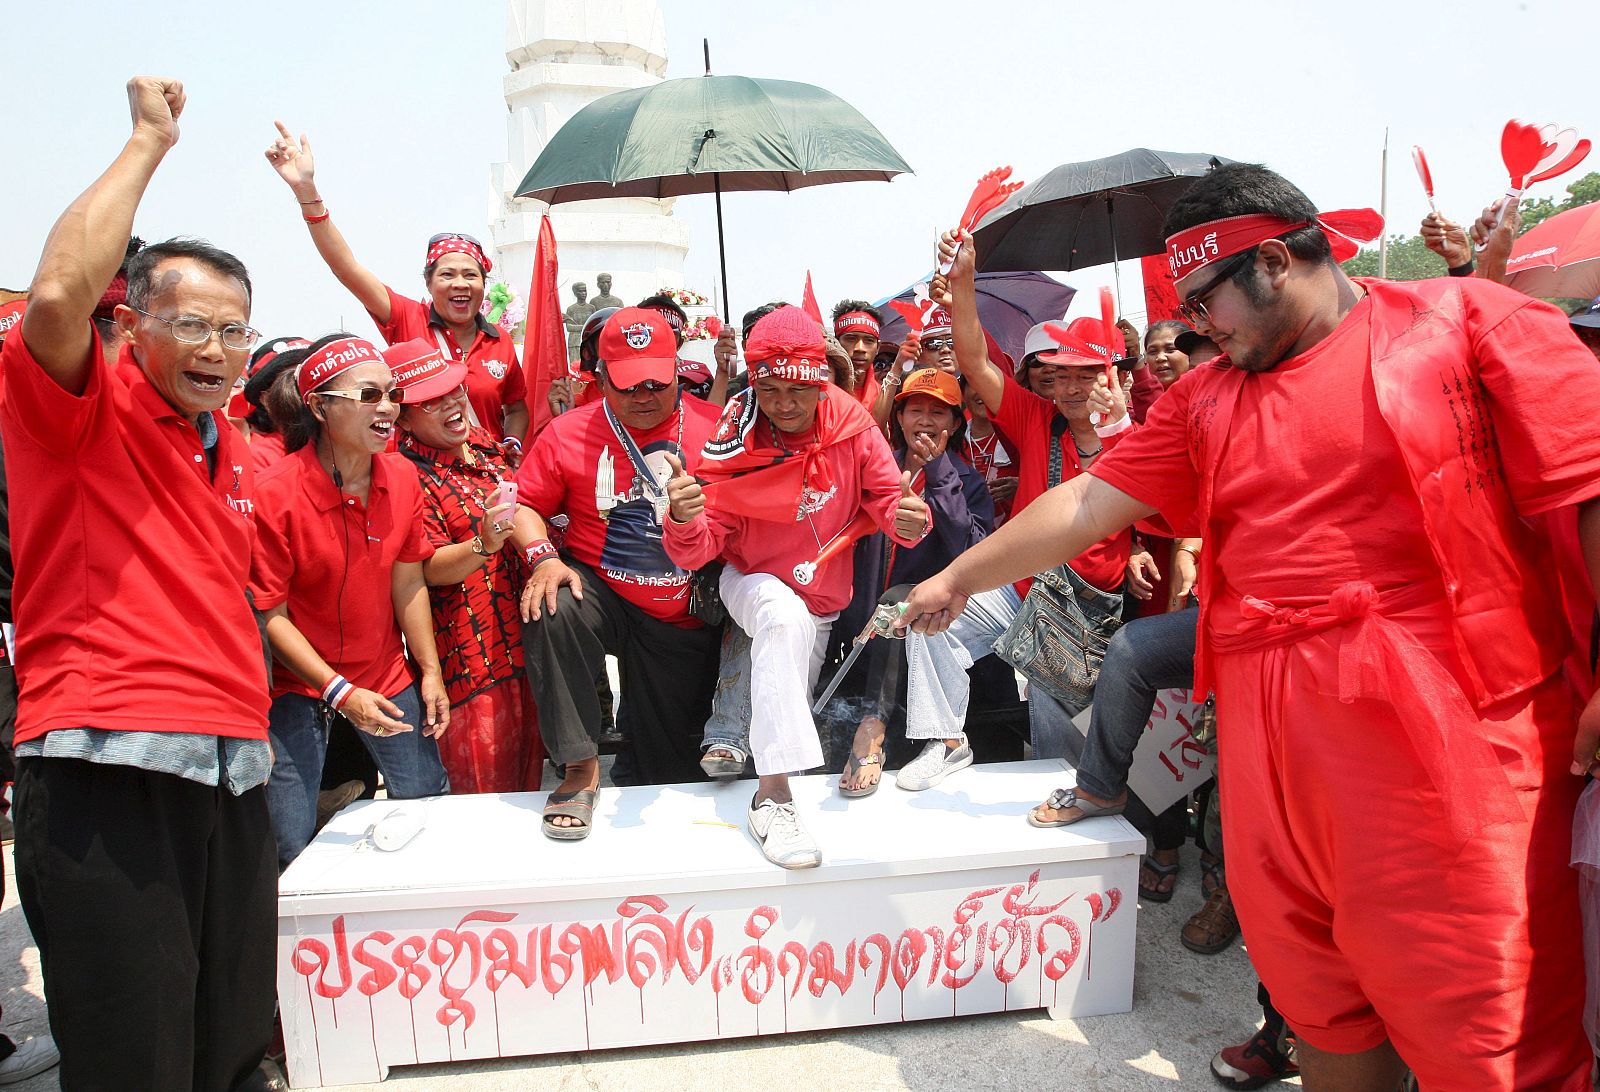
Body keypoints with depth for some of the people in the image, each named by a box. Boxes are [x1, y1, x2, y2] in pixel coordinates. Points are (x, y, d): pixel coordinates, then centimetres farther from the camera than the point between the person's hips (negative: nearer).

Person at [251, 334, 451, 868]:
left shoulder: (402, 476, -6)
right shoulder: (275, 493, -21)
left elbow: (407, 584, 1)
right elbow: (269, 614, -16)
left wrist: (430, 672, -1)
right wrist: (340, 692, -21)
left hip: (386, 675, 5)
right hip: (298, 683, -4)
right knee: (294, 847, -1)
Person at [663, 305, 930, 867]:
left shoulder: (851, 424, -16)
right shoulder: (733, 440, -21)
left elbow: (889, 501, -14)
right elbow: (699, 549, -22)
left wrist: (907, 517, -38)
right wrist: (685, 519, -45)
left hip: (827, 596, 4)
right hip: (754, 583, -4)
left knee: (792, 710, 16)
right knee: (788, 617, -37)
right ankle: (772, 794, -35)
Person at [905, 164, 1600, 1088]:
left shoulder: (1464, 318, 1)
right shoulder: (1207, 398, 15)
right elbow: (1088, 505, 16)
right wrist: (958, 578, 17)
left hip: (1445, 726, -4)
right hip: (1268, 734, 5)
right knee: (1318, 996, 15)